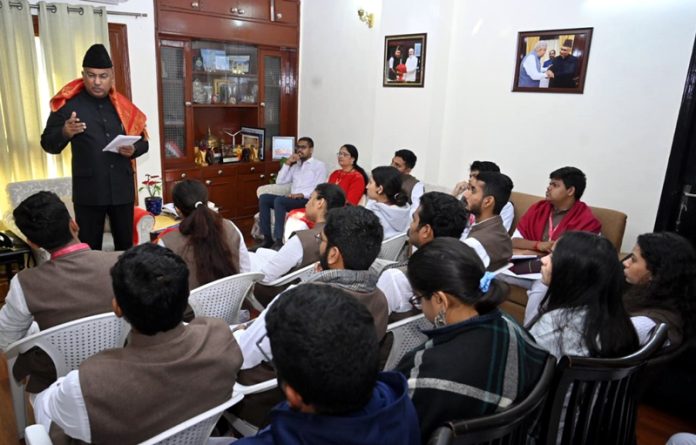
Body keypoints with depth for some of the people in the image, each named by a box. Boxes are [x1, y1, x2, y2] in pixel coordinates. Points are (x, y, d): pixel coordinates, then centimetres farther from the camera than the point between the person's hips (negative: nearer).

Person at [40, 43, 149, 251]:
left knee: (125, 245, 13)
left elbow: (143, 141, 12)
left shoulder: (123, 105, 6)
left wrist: (133, 150, -11)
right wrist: (65, 133, -22)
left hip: (122, 188, 3)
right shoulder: (69, 104, -3)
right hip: (88, 190, -3)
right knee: (89, 248, 3)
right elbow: (48, 144, -1)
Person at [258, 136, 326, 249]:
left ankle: (279, 241, -31)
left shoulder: (319, 165, 5)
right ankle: (267, 238, -17)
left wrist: (302, 194, -21)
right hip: (293, 199, 7)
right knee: (263, 198, -14)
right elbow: (279, 181, 14)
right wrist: (288, 163, 5)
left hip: (307, 200, -7)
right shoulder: (295, 165, 25)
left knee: (279, 200, -31)